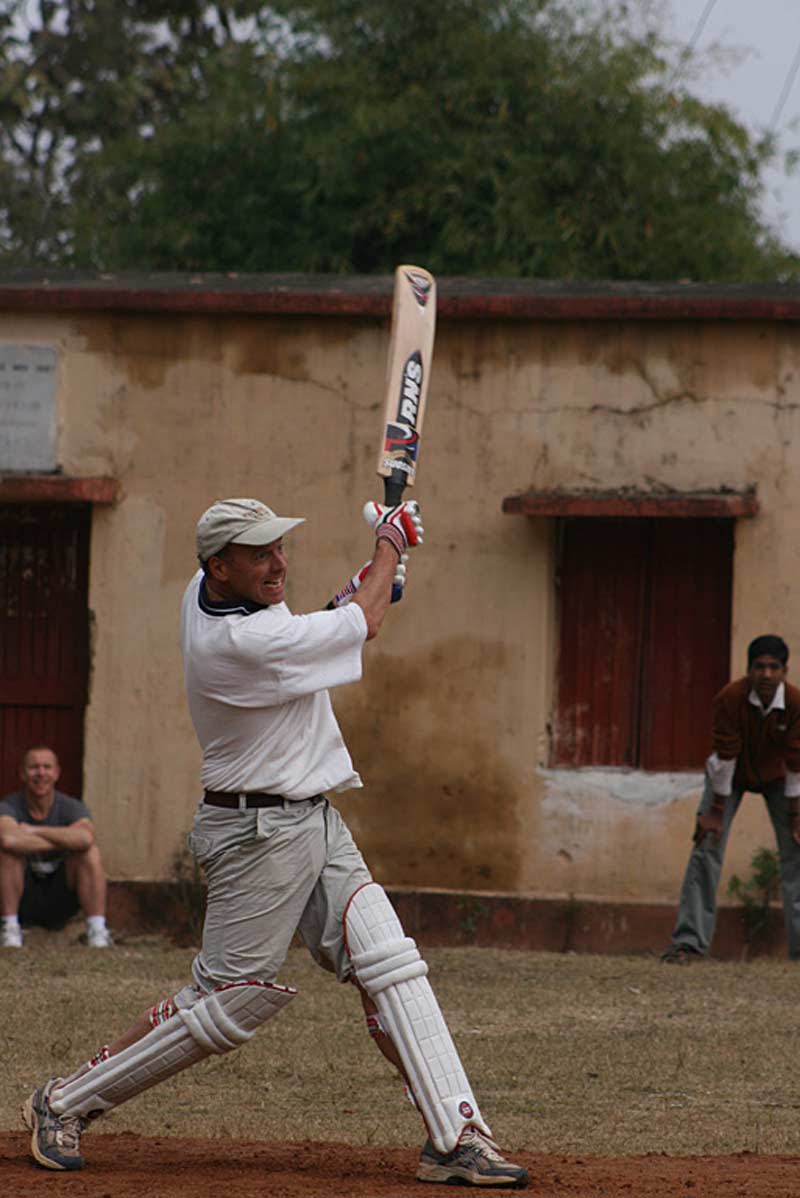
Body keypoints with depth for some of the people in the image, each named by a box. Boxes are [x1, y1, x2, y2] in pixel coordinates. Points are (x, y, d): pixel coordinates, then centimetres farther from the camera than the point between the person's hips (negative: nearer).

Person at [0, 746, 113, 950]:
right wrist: (62, 842, -28)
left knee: (90, 850, -23)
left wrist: (34, 831, -27)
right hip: (22, 901, -1)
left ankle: (97, 931, -24)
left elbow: (85, 838, -35)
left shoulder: (72, 808, -10)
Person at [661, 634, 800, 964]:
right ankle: (689, 942, -14)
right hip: (732, 774, -1)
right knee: (706, 847, -14)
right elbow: (725, 756, -25)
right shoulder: (730, 698, -31)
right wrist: (716, 811, -20)